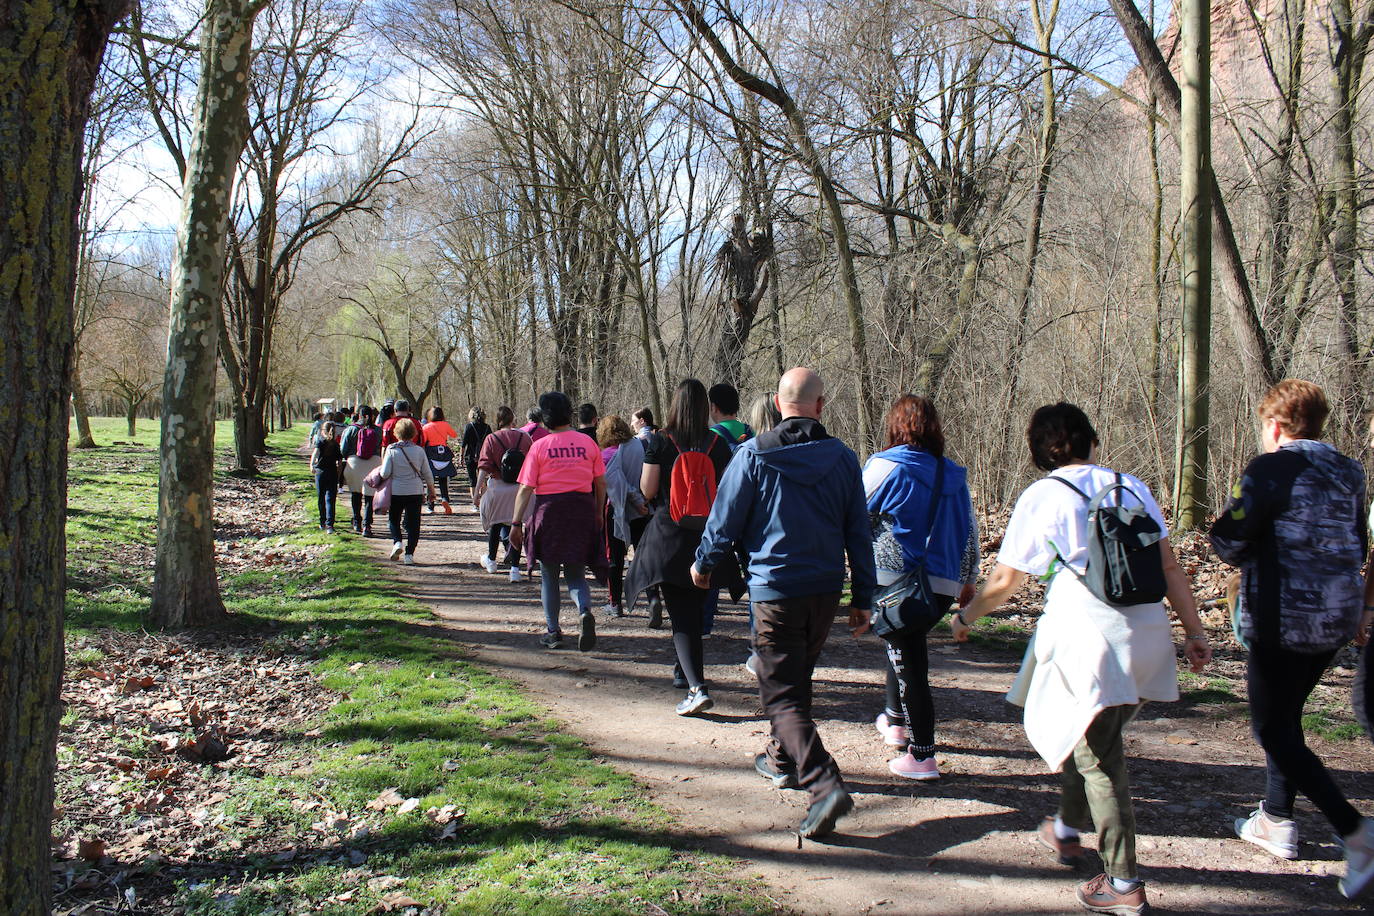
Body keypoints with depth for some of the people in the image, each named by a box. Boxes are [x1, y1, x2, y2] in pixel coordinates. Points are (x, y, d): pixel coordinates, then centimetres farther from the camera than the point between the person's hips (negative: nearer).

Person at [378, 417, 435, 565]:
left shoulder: (391, 450, -8)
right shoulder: (419, 451, -3)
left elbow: (385, 473, -10)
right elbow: (427, 474, 3)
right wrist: (431, 490, 16)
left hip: (396, 491, -1)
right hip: (416, 492, 1)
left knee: (394, 519, 19)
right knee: (413, 523, 7)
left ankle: (397, 542, -4)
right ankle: (409, 554, 5)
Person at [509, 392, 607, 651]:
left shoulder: (539, 446, -4)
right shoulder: (588, 443, 3)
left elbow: (526, 488, -6)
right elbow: (601, 483, 6)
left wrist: (516, 523, -1)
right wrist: (598, 514, 18)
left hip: (548, 510, -2)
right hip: (582, 510, 2)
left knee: (549, 576, 13)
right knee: (576, 574, 12)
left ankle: (553, 631, 16)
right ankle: (585, 611, -16)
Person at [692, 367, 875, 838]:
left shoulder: (754, 454, -8)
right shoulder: (843, 458, 2)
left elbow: (725, 519, -3)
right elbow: (859, 534, 5)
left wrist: (703, 564, 16)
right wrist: (862, 599, 12)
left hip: (775, 591, -5)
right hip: (826, 590, 5)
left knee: (782, 695, -3)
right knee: (797, 680, 24)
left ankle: (825, 785, -18)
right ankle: (783, 760, 40)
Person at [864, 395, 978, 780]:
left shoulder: (886, 467, -9)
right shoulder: (954, 475, 8)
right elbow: (970, 531, 15)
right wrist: (968, 581, 26)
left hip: (896, 581, -6)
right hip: (944, 585, 6)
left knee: (908, 659, 0)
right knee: (906, 646, 26)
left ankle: (922, 756, 2)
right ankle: (896, 720, 42)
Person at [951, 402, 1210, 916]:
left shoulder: (1042, 497, -2)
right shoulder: (1131, 487, 10)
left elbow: (1005, 581, 0)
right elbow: (1169, 568, 7)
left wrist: (966, 617, 15)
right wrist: (1194, 632, 12)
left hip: (1089, 636, -6)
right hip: (1147, 636, 6)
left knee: (1099, 759, 5)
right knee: (1092, 735, 23)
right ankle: (1068, 830, 42)